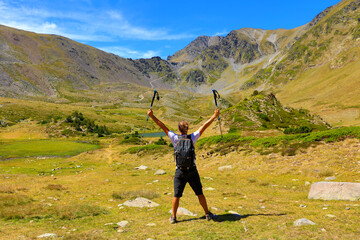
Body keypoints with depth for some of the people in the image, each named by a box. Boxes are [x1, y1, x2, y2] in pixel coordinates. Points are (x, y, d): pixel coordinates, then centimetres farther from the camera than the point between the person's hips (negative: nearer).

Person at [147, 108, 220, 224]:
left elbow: (164, 127, -4)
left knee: (177, 195, 8)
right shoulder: (192, 138, -5)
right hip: (192, 171, 1)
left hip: (180, 172, 0)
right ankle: (207, 214, 22)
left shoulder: (175, 139, -7)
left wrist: (152, 116, 0)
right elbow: (204, 127, 2)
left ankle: (173, 217, 15)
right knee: (199, 193, 12)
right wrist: (214, 116, 10)